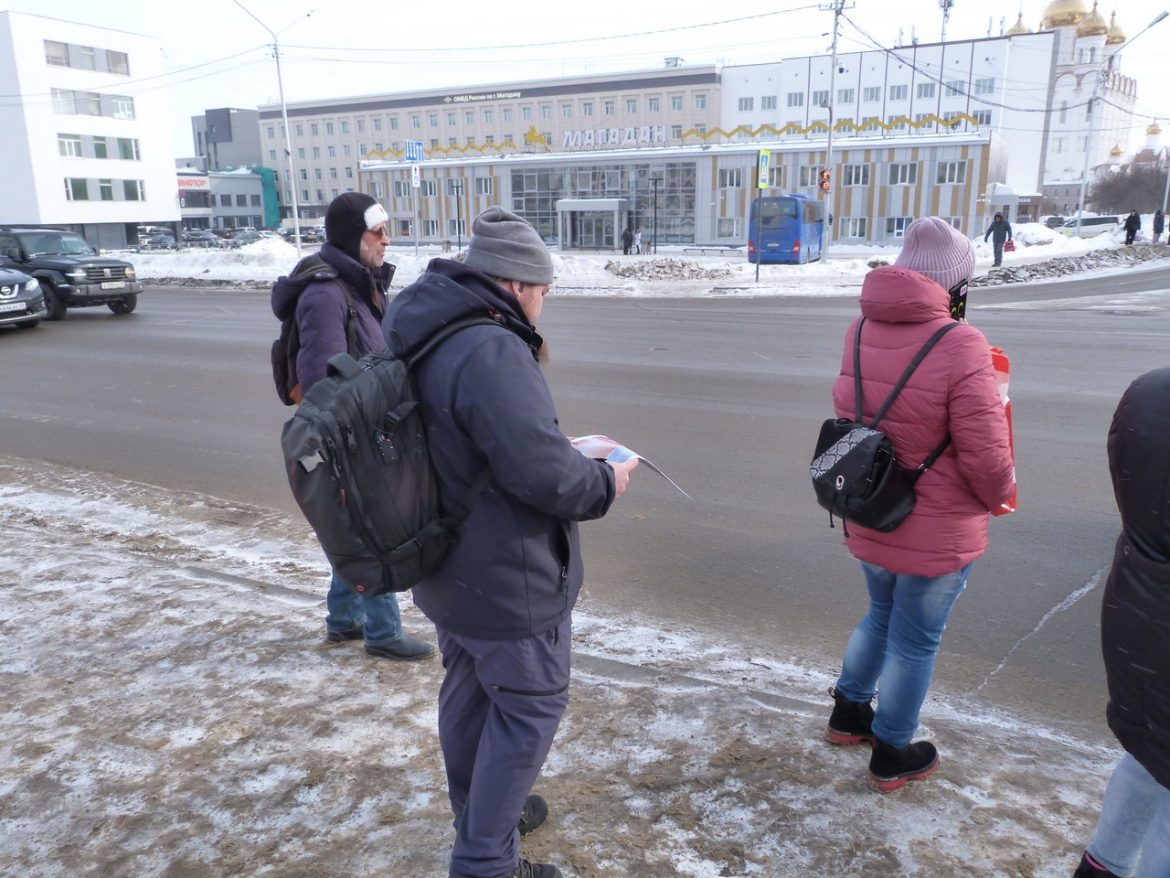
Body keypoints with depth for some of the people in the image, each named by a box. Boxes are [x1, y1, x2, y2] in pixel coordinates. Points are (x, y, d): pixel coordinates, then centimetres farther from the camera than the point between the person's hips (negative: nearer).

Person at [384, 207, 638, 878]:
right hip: (508, 579, -10)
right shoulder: (491, 352, -28)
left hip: (446, 570, 10)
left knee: (469, 691, 24)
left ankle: (478, 815, 45)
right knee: (530, 708, 9)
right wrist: (605, 483, -12)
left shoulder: (423, 339, 4)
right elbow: (541, 469, -32)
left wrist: (563, 447, 9)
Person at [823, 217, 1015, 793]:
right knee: (915, 642, 14)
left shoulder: (861, 330, -5)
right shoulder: (960, 346, -25)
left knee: (881, 615, 29)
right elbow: (986, 456, -21)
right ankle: (891, 758, 33)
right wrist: (997, 496, -1)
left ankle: (848, 712, 45)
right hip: (938, 534, -6)